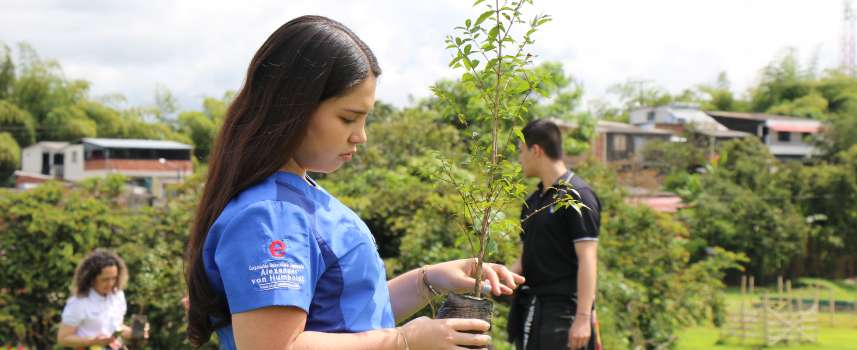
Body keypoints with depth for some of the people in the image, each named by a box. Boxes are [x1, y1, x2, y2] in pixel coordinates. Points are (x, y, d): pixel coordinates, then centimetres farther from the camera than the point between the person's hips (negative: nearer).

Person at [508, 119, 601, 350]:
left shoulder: (577, 196, -10)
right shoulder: (533, 201, 15)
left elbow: (587, 259, -16)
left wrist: (583, 317, -22)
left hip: (562, 311, -8)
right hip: (530, 309, 9)